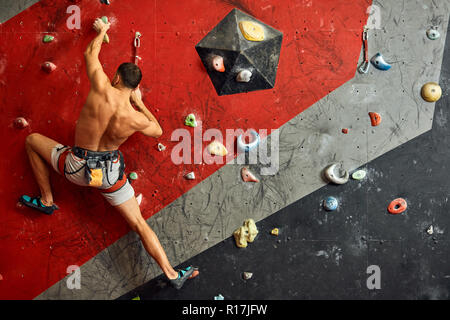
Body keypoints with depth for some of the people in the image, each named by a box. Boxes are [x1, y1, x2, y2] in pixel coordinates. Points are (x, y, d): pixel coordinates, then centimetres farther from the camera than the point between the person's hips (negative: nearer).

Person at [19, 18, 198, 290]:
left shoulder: (102, 89, -18)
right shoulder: (137, 118, -15)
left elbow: (91, 53, 1)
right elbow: (158, 131, 9)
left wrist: (102, 31, 21)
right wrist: (139, 103, 15)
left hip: (77, 167, 0)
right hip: (110, 173, 1)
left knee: (32, 140, 23)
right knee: (139, 224, 7)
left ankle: (46, 200, 26)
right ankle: (172, 274, 3)